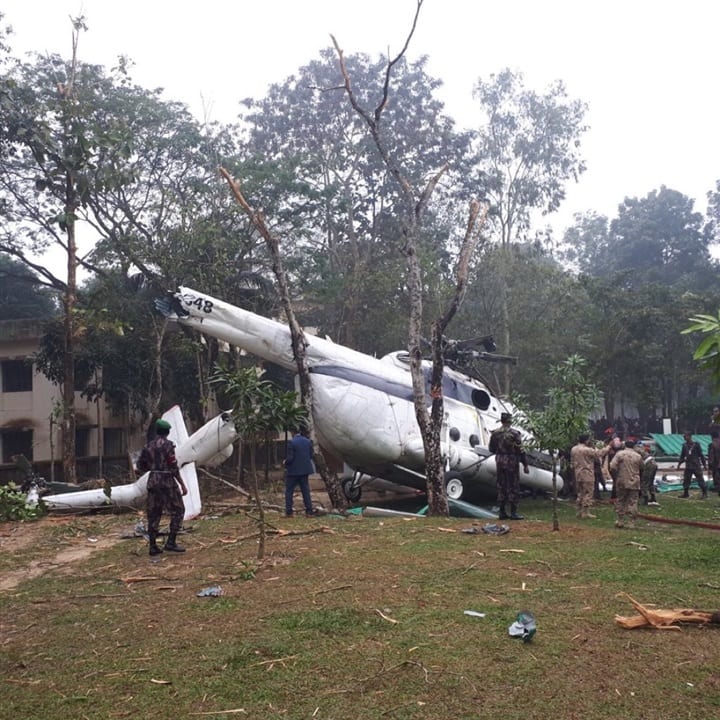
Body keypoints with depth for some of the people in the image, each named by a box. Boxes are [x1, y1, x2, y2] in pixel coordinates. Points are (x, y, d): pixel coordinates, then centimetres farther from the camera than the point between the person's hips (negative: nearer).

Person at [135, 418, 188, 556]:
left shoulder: (148, 446, 9)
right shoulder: (167, 444, -9)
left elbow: (140, 467, 13)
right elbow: (173, 467, -14)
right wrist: (182, 484, -11)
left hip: (152, 481, 6)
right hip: (167, 481, -6)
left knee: (153, 514, 9)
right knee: (178, 511, 4)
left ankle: (153, 546, 9)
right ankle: (171, 542, -3)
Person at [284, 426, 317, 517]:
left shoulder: (291, 442, -16)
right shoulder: (308, 442, 2)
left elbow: (290, 458, -17)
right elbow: (311, 456, 6)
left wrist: (285, 463, 2)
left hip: (293, 470, -5)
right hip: (305, 470, 5)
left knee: (289, 491, 6)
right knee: (305, 491, 12)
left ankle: (289, 512, 6)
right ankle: (309, 511, 11)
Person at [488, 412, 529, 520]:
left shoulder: (495, 433, 2)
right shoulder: (514, 434, -13)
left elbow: (491, 449, 11)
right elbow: (520, 451, -12)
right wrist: (525, 465, -6)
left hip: (499, 462, 5)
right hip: (511, 462, -5)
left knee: (501, 487, 11)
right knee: (513, 487, 2)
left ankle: (502, 512, 14)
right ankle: (513, 513, 2)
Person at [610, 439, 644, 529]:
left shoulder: (619, 454, -3)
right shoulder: (638, 456, 3)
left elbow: (612, 467, -12)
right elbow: (641, 469, 13)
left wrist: (616, 476, 0)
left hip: (622, 482, -1)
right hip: (634, 483, 1)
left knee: (620, 501, 10)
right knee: (632, 502, 2)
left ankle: (619, 521, 9)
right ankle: (631, 522, -1)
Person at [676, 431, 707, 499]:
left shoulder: (696, 444, -8)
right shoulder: (684, 445, 4)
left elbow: (701, 455, -4)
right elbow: (682, 456, 14)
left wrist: (704, 464, -2)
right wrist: (679, 463, 9)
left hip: (696, 466, -5)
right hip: (688, 466, 5)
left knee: (700, 480, -2)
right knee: (686, 480, 8)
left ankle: (705, 493, 6)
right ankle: (686, 493, 19)